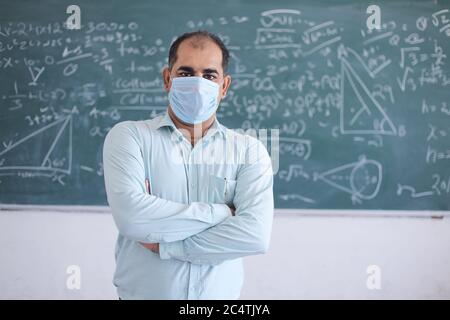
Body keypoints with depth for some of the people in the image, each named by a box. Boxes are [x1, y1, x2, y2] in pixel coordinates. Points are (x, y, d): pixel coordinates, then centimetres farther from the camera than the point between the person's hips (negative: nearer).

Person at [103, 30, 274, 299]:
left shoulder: (249, 150, -4)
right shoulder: (129, 136, -6)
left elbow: (256, 234, -17)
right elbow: (131, 216, -21)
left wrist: (164, 244, -17)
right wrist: (221, 213, -15)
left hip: (219, 295, 1)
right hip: (141, 293, -1)